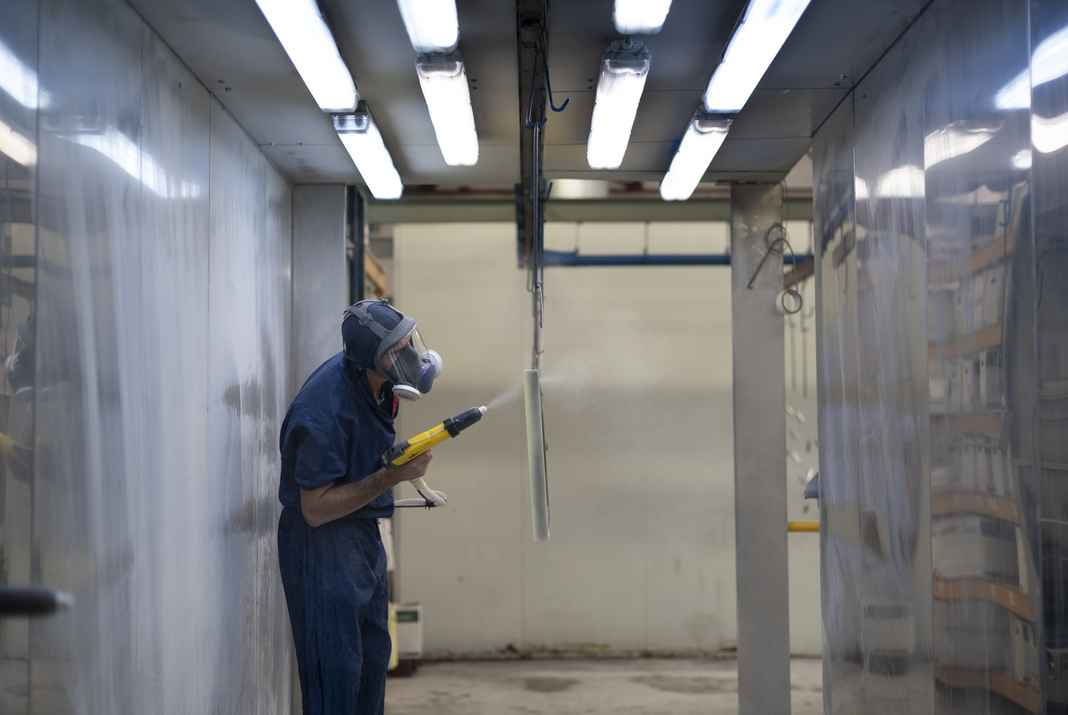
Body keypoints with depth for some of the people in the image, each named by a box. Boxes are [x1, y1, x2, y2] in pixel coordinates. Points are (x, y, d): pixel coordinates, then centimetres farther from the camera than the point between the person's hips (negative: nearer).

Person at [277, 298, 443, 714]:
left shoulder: (375, 383, -3)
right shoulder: (327, 411, -30)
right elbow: (315, 509, -26)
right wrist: (390, 477, -29)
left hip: (364, 537, 9)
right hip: (322, 543, -9)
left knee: (373, 657, 17)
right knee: (335, 669, -7)